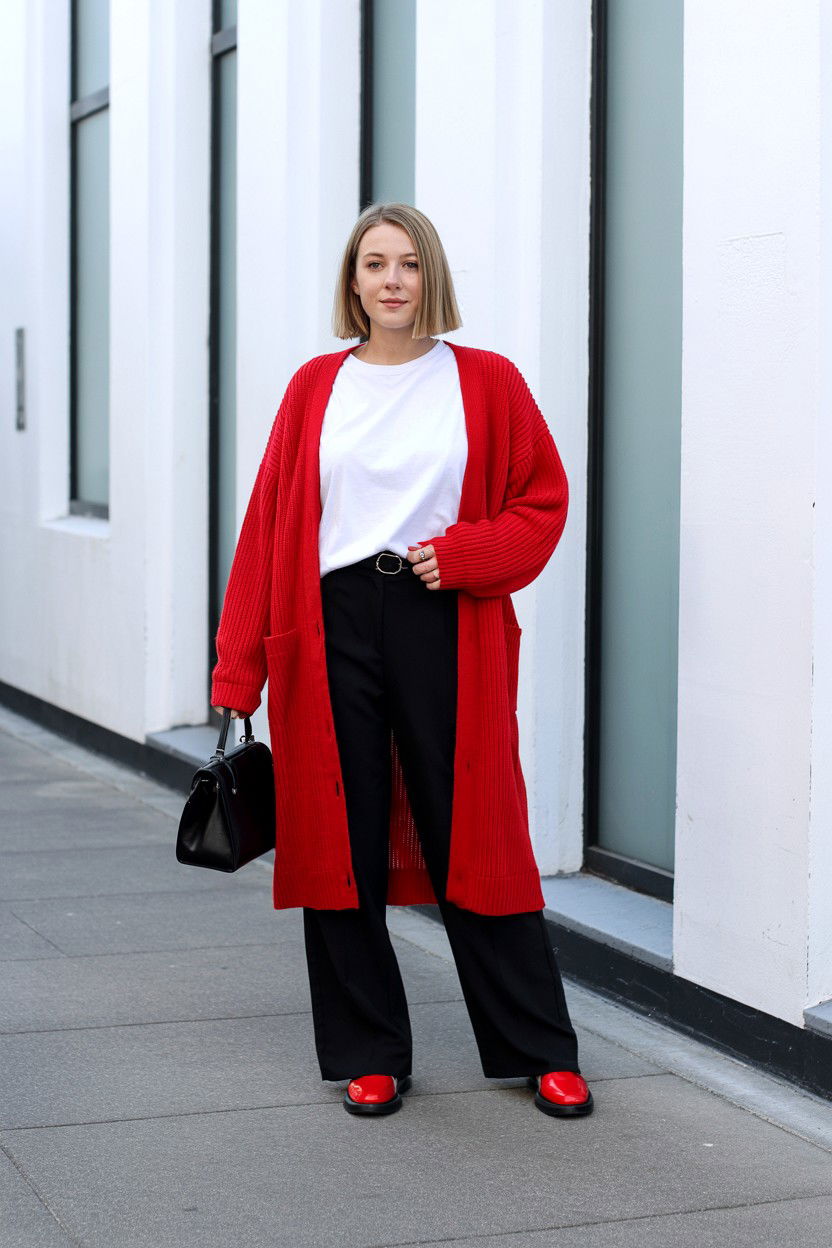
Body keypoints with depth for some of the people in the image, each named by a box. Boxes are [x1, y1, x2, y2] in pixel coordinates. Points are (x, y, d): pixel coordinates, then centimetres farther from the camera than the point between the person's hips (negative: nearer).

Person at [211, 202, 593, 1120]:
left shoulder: (486, 382, 4)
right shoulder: (314, 388, 8)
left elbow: (543, 501, 6)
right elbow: (268, 525, 7)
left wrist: (462, 554, -13)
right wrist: (237, 670, 3)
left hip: (446, 632, -2)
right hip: (332, 631, 2)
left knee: (474, 841, 1)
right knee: (340, 845, 5)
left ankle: (543, 1054, 14)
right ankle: (369, 1055, 19)